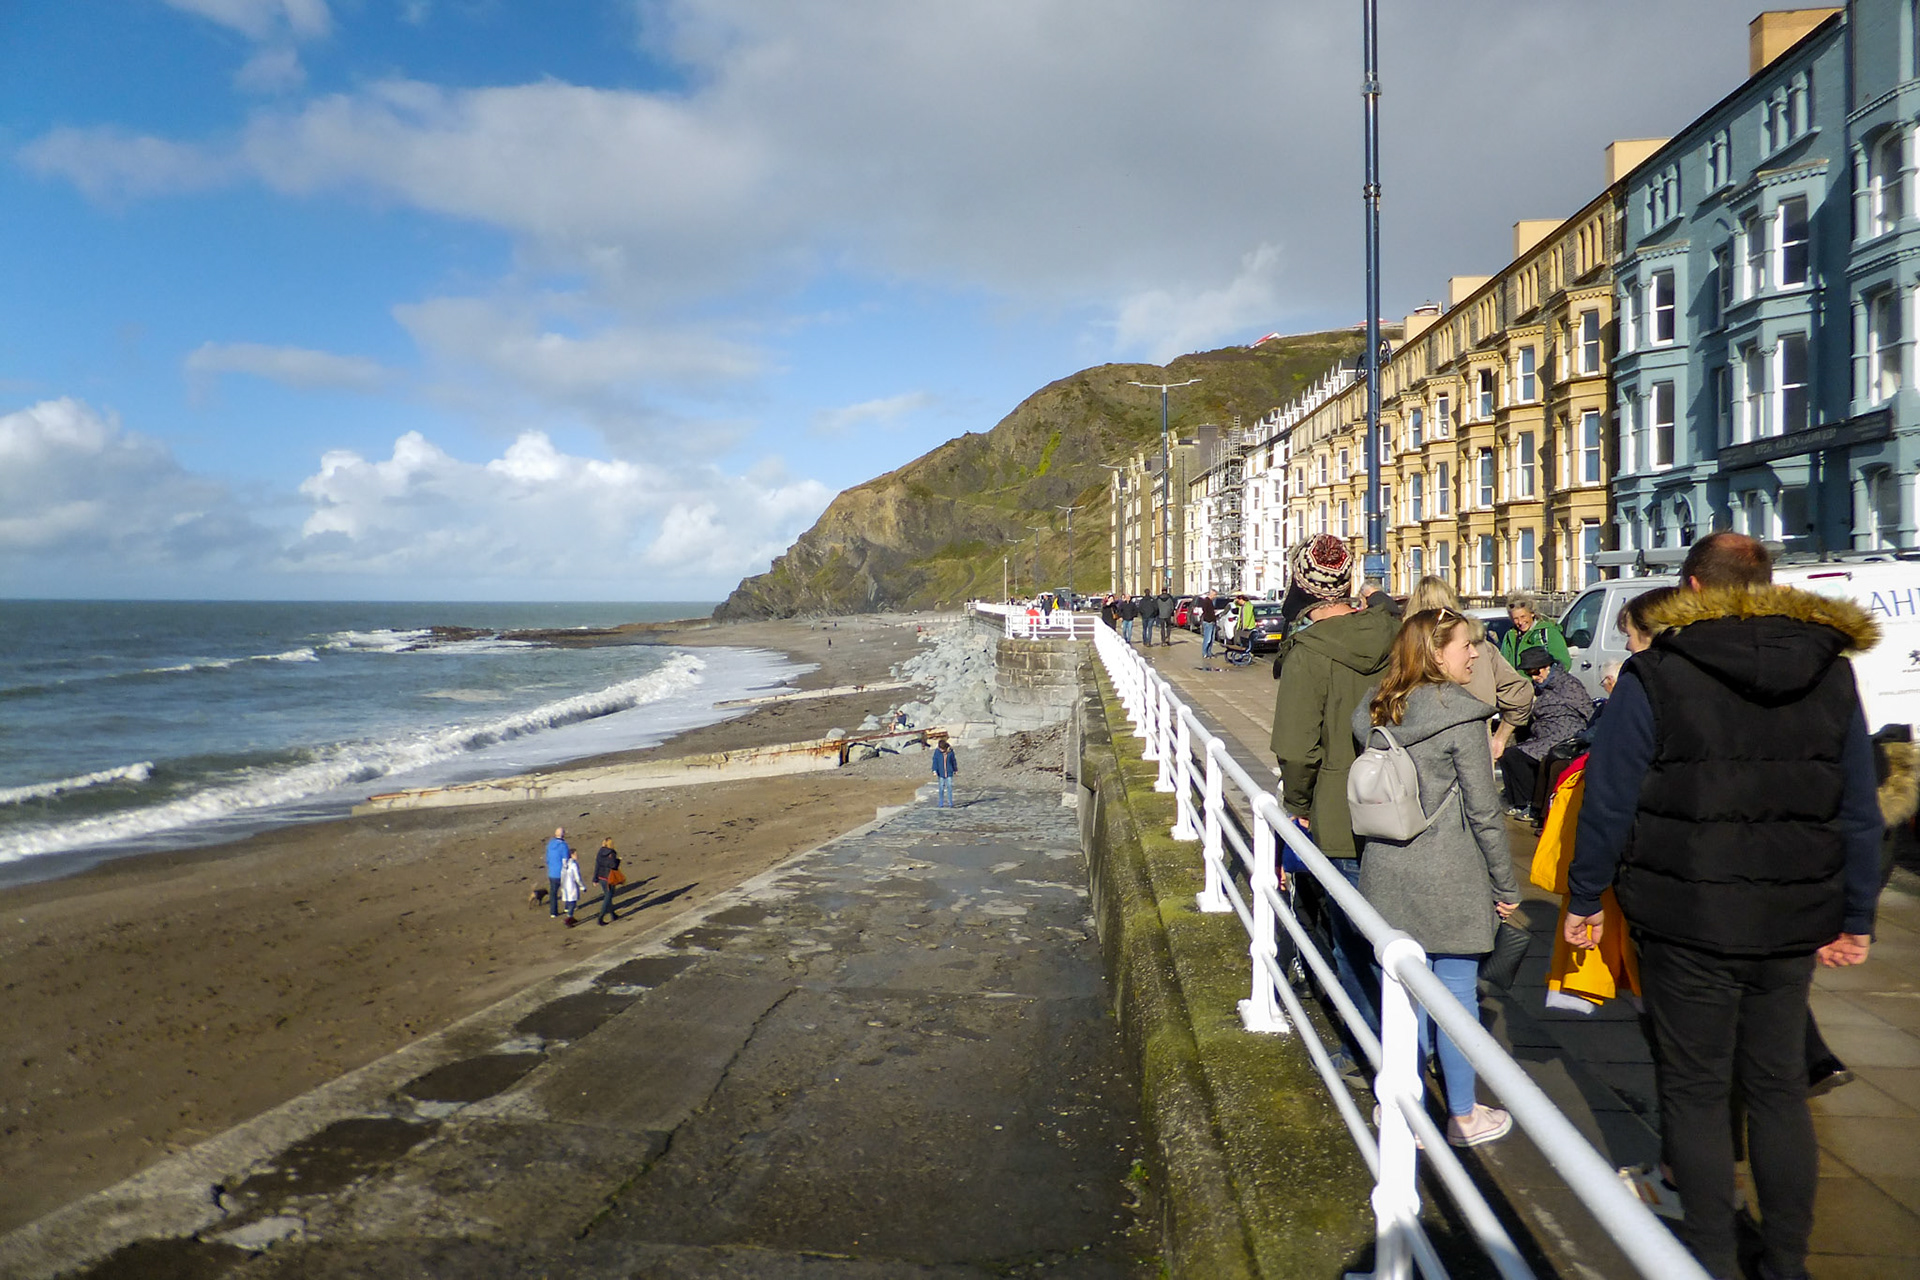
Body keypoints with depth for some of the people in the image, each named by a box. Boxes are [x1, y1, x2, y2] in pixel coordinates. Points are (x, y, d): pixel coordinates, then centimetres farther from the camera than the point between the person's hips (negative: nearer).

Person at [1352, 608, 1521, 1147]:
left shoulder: (1378, 712, 6)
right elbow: (1483, 810, -10)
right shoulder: (1460, 716, -13)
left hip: (1388, 873, 6)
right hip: (1448, 878, -6)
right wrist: (1506, 885, -2)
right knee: (1457, 993, 7)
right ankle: (1462, 1116, 20)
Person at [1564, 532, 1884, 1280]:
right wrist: (1856, 917, 15)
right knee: (1779, 1087, 17)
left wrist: (1584, 898, 0)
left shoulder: (1655, 675, -10)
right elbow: (1859, 810, 8)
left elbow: (1609, 798, -10)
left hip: (1688, 921, -4)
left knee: (1696, 1090, 9)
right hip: (1791, 925, 4)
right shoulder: (1831, 672, 4)